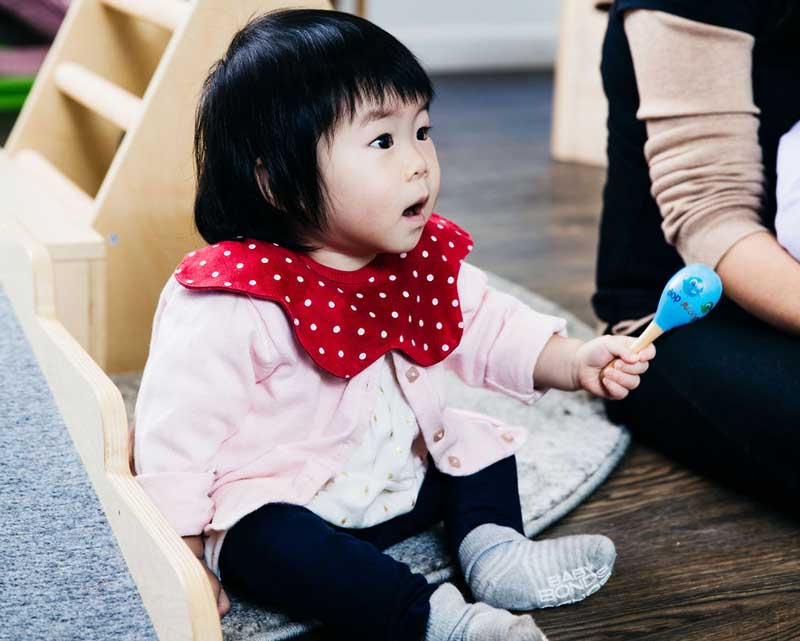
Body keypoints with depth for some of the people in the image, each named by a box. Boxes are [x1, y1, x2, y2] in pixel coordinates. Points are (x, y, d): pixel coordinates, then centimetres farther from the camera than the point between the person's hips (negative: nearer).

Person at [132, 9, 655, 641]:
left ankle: (494, 550, -5)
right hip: (279, 507, -7)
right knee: (265, 544, -35)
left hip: (404, 480, 8)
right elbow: (176, 430, -23)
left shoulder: (424, 261, -5)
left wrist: (576, 361, -8)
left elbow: (490, 328, 7)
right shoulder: (233, 306, -28)